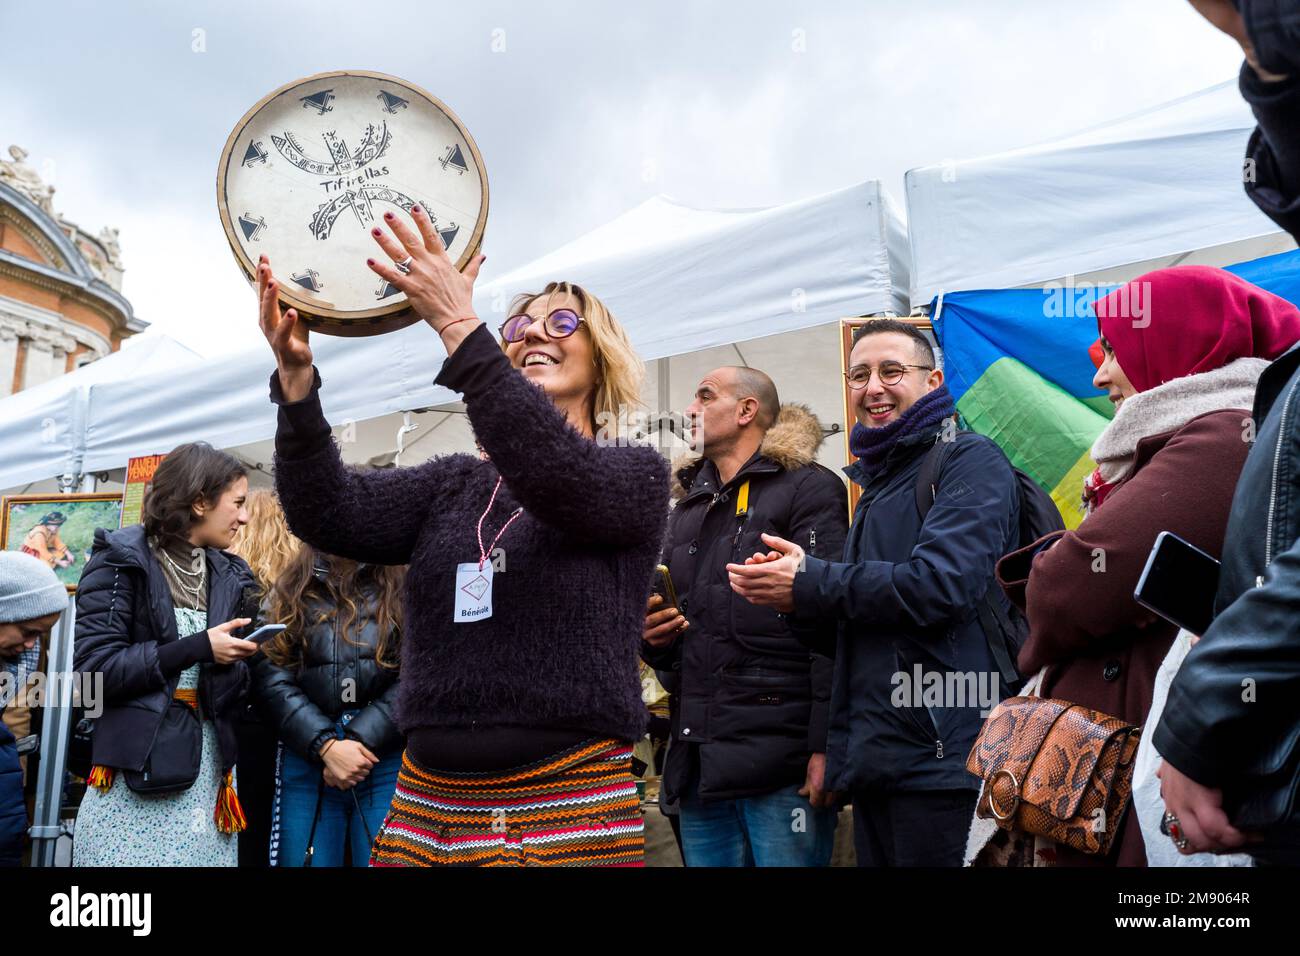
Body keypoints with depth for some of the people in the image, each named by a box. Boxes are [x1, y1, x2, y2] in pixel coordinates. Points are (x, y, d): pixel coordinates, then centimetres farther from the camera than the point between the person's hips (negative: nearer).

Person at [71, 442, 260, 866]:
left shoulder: (228, 575, 11)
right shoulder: (121, 559, -6)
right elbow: (93, 668, -15)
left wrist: (239, 662, -9)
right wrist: (197, 648, -17)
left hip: (210, 763, 5)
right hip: (135, 766, -5)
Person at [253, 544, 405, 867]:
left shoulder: (401, 588, 5)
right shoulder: (288, 591, 12)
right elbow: (271, 677, -1)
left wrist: (361, 740, -13)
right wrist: (325, 745, -12)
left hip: (386, 761, -2)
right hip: (306, 759, 2)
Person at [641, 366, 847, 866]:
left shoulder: (810, 488, -2)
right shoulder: (688, 506, 20)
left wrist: (826, 746, -18)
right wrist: (653, 638, 5)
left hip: (781, 762, -7)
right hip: (699, 763, 7)